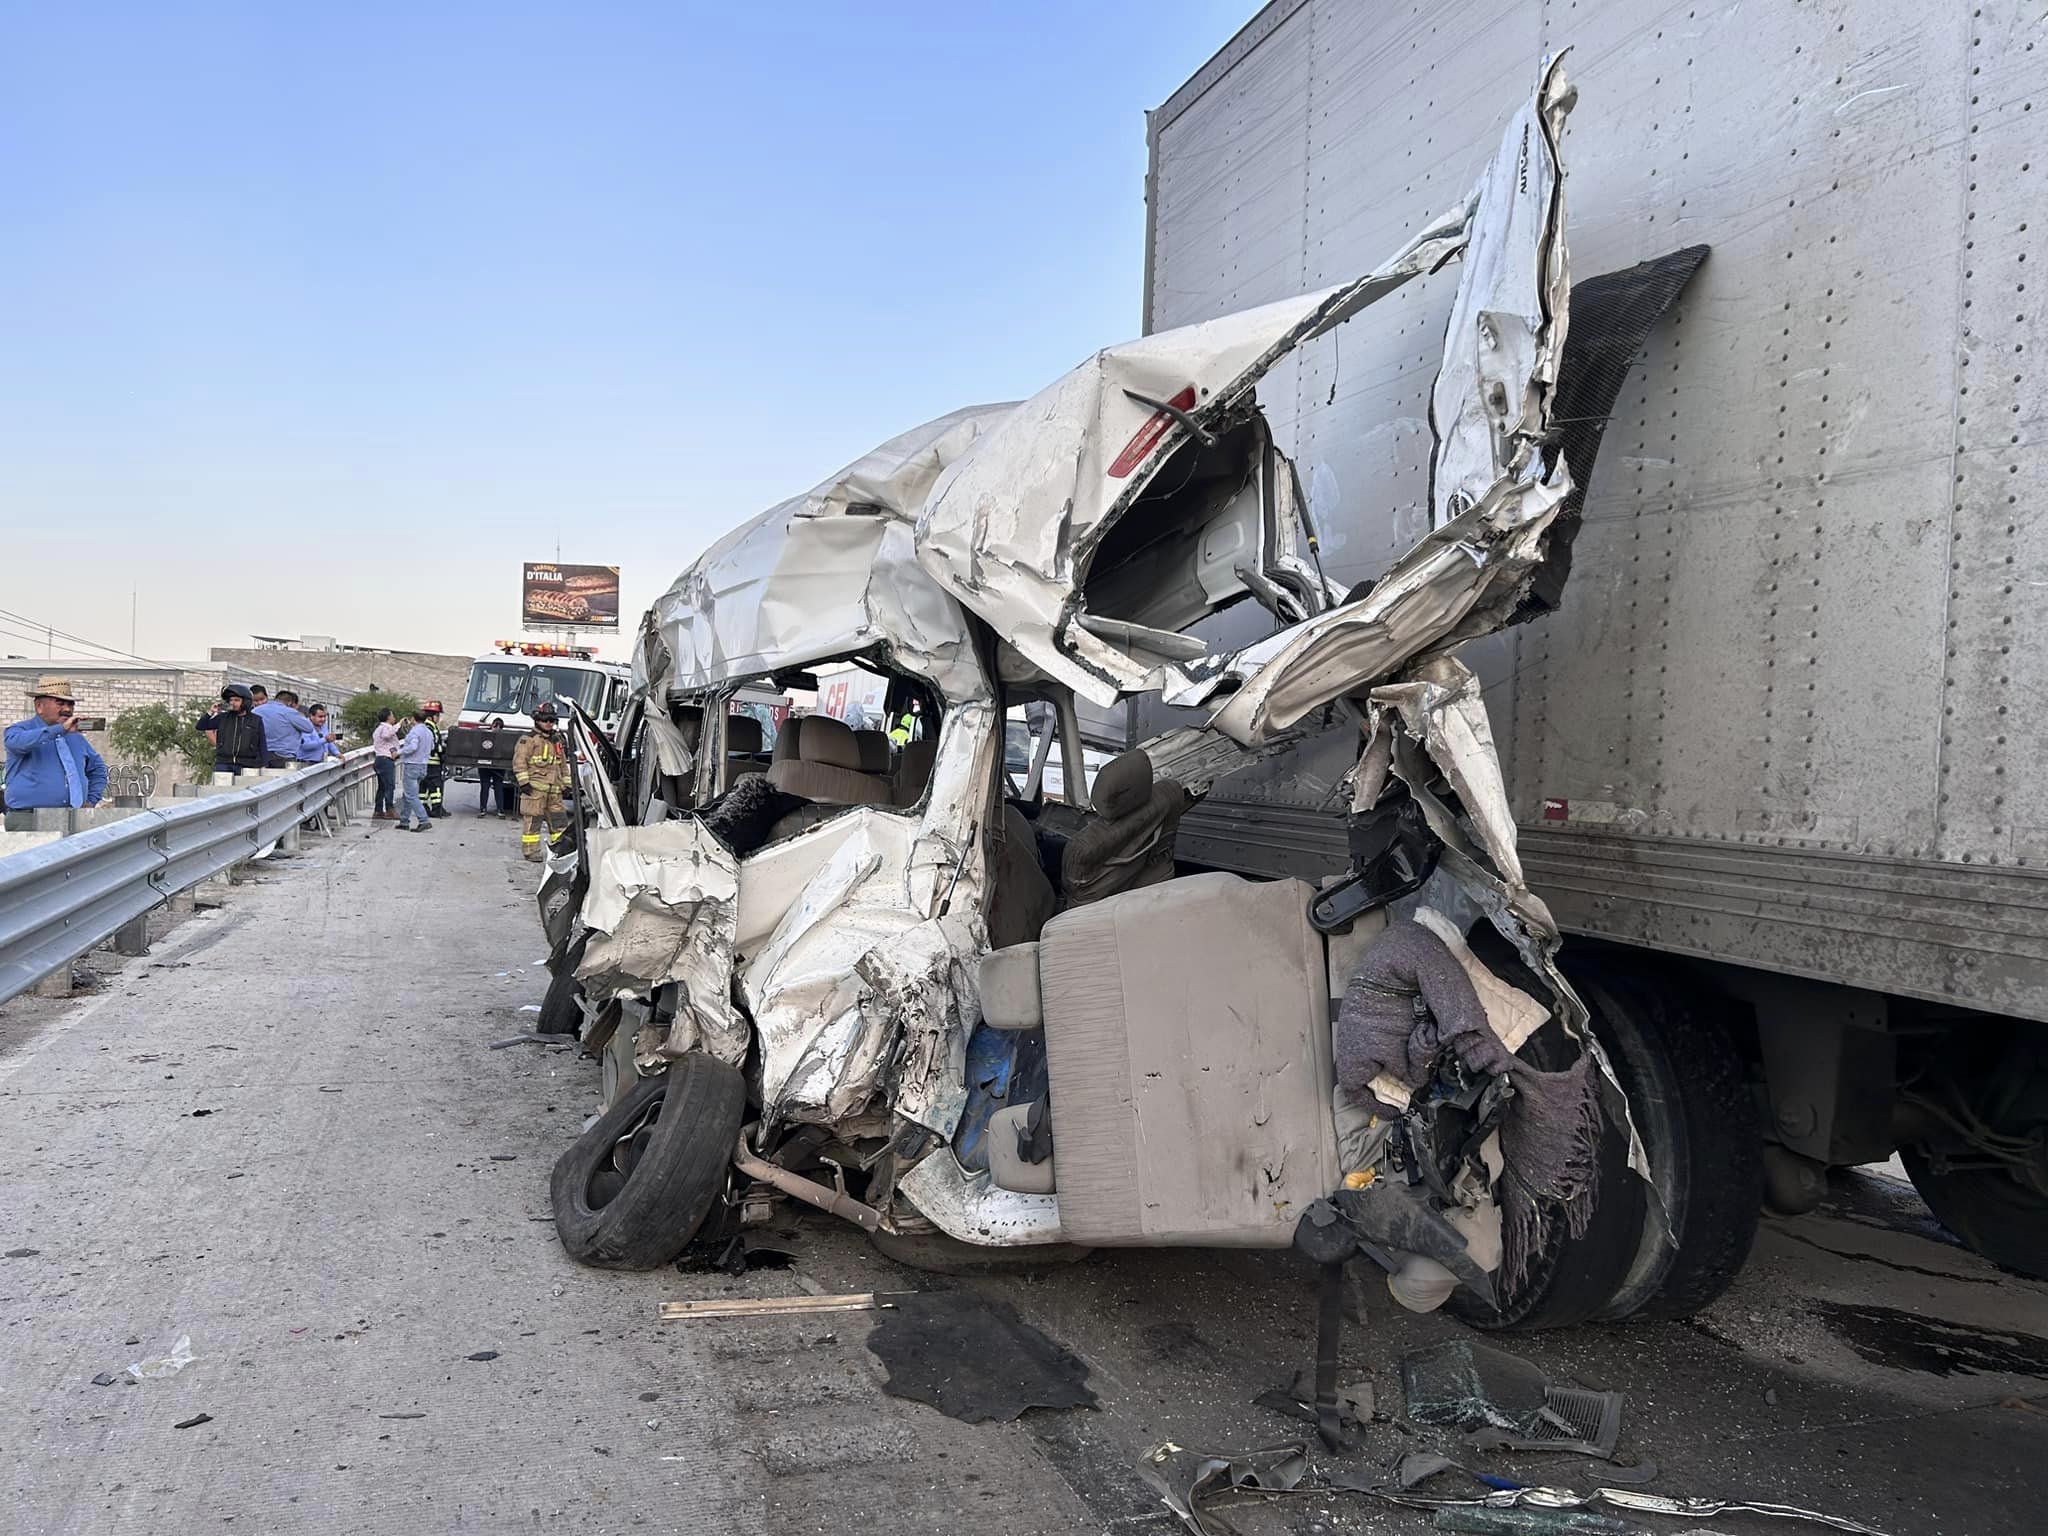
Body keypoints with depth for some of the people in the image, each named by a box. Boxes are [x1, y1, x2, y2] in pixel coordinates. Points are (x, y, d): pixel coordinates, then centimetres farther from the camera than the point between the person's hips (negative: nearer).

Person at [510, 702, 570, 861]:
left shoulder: (557, 741, 20)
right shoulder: (528, 739, -2)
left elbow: (563, 765, 25)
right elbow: (519, 761, -9)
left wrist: (567, 784, 19)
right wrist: (523, 782, -16)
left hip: (554, 789, 7)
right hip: (535, 787, -7)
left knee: (559, 819, 5)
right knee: (533, 819, -4)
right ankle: (531, 851, 1)